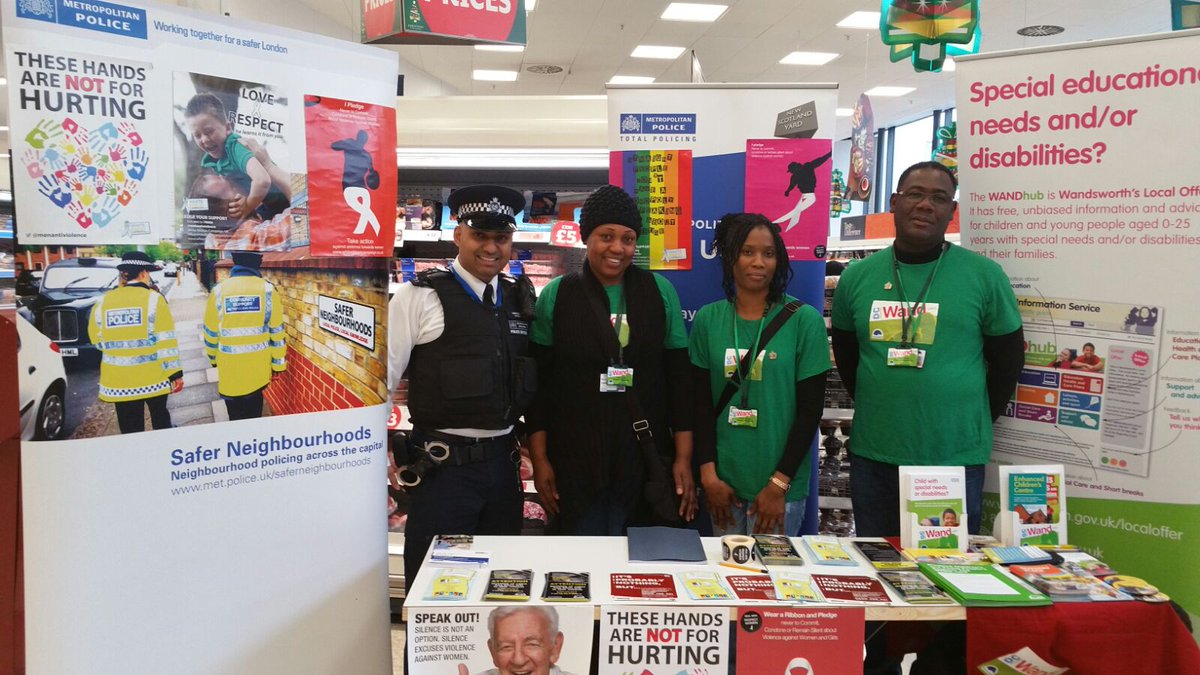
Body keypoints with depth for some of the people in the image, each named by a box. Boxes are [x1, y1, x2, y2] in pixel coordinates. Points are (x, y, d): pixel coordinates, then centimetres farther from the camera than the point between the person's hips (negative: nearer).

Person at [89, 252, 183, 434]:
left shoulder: (102, 302, 1)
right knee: (160, 419, 19)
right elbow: (166, 341, -11)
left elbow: (97, 341, 9)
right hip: (153, 378, -2)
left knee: (130, 429, 8)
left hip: (119, 381, 2)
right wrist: (175, 373, -8)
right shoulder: (153, 299, -8)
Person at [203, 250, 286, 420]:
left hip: (230, 365, 0)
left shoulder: (219, 291, -6)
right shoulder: (268, 290, -9)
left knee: (236, 413, 12)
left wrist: (213, 358, 21)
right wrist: (278, 363, 6)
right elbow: (277, 331, -5)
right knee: (253, 410, 19)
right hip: (258, 366, 0)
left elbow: (210, 332, 3)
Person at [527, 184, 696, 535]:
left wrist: (684, 458, 0)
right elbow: (538, 381, 1)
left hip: (645, 459, 1)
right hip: (573, 460, 0)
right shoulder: (556, 295, 0)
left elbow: (679, 377, 3)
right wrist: (539, 459, -2)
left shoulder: (660, 292, 2)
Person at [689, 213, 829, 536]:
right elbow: (701, 403, 4)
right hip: (724, 479, 2)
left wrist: (779, 484, -8)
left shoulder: (805, 320, -5)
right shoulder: (708, 319, 3)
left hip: (780, 485, -2)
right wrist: (708, 474, -4)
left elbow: (810, 409, -5)